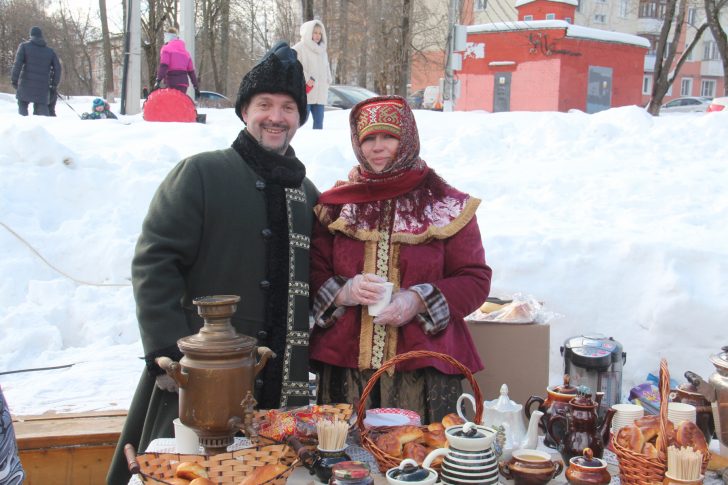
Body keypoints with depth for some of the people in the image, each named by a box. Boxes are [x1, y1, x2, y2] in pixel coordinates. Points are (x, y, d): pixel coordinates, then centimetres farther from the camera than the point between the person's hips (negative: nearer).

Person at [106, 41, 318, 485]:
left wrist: (303, 362, 10)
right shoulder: (202, 174, -4)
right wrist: (169, 353, -16)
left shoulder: (307, 194, 13)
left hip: (282, 389, 5)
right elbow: (153, 262, -9)